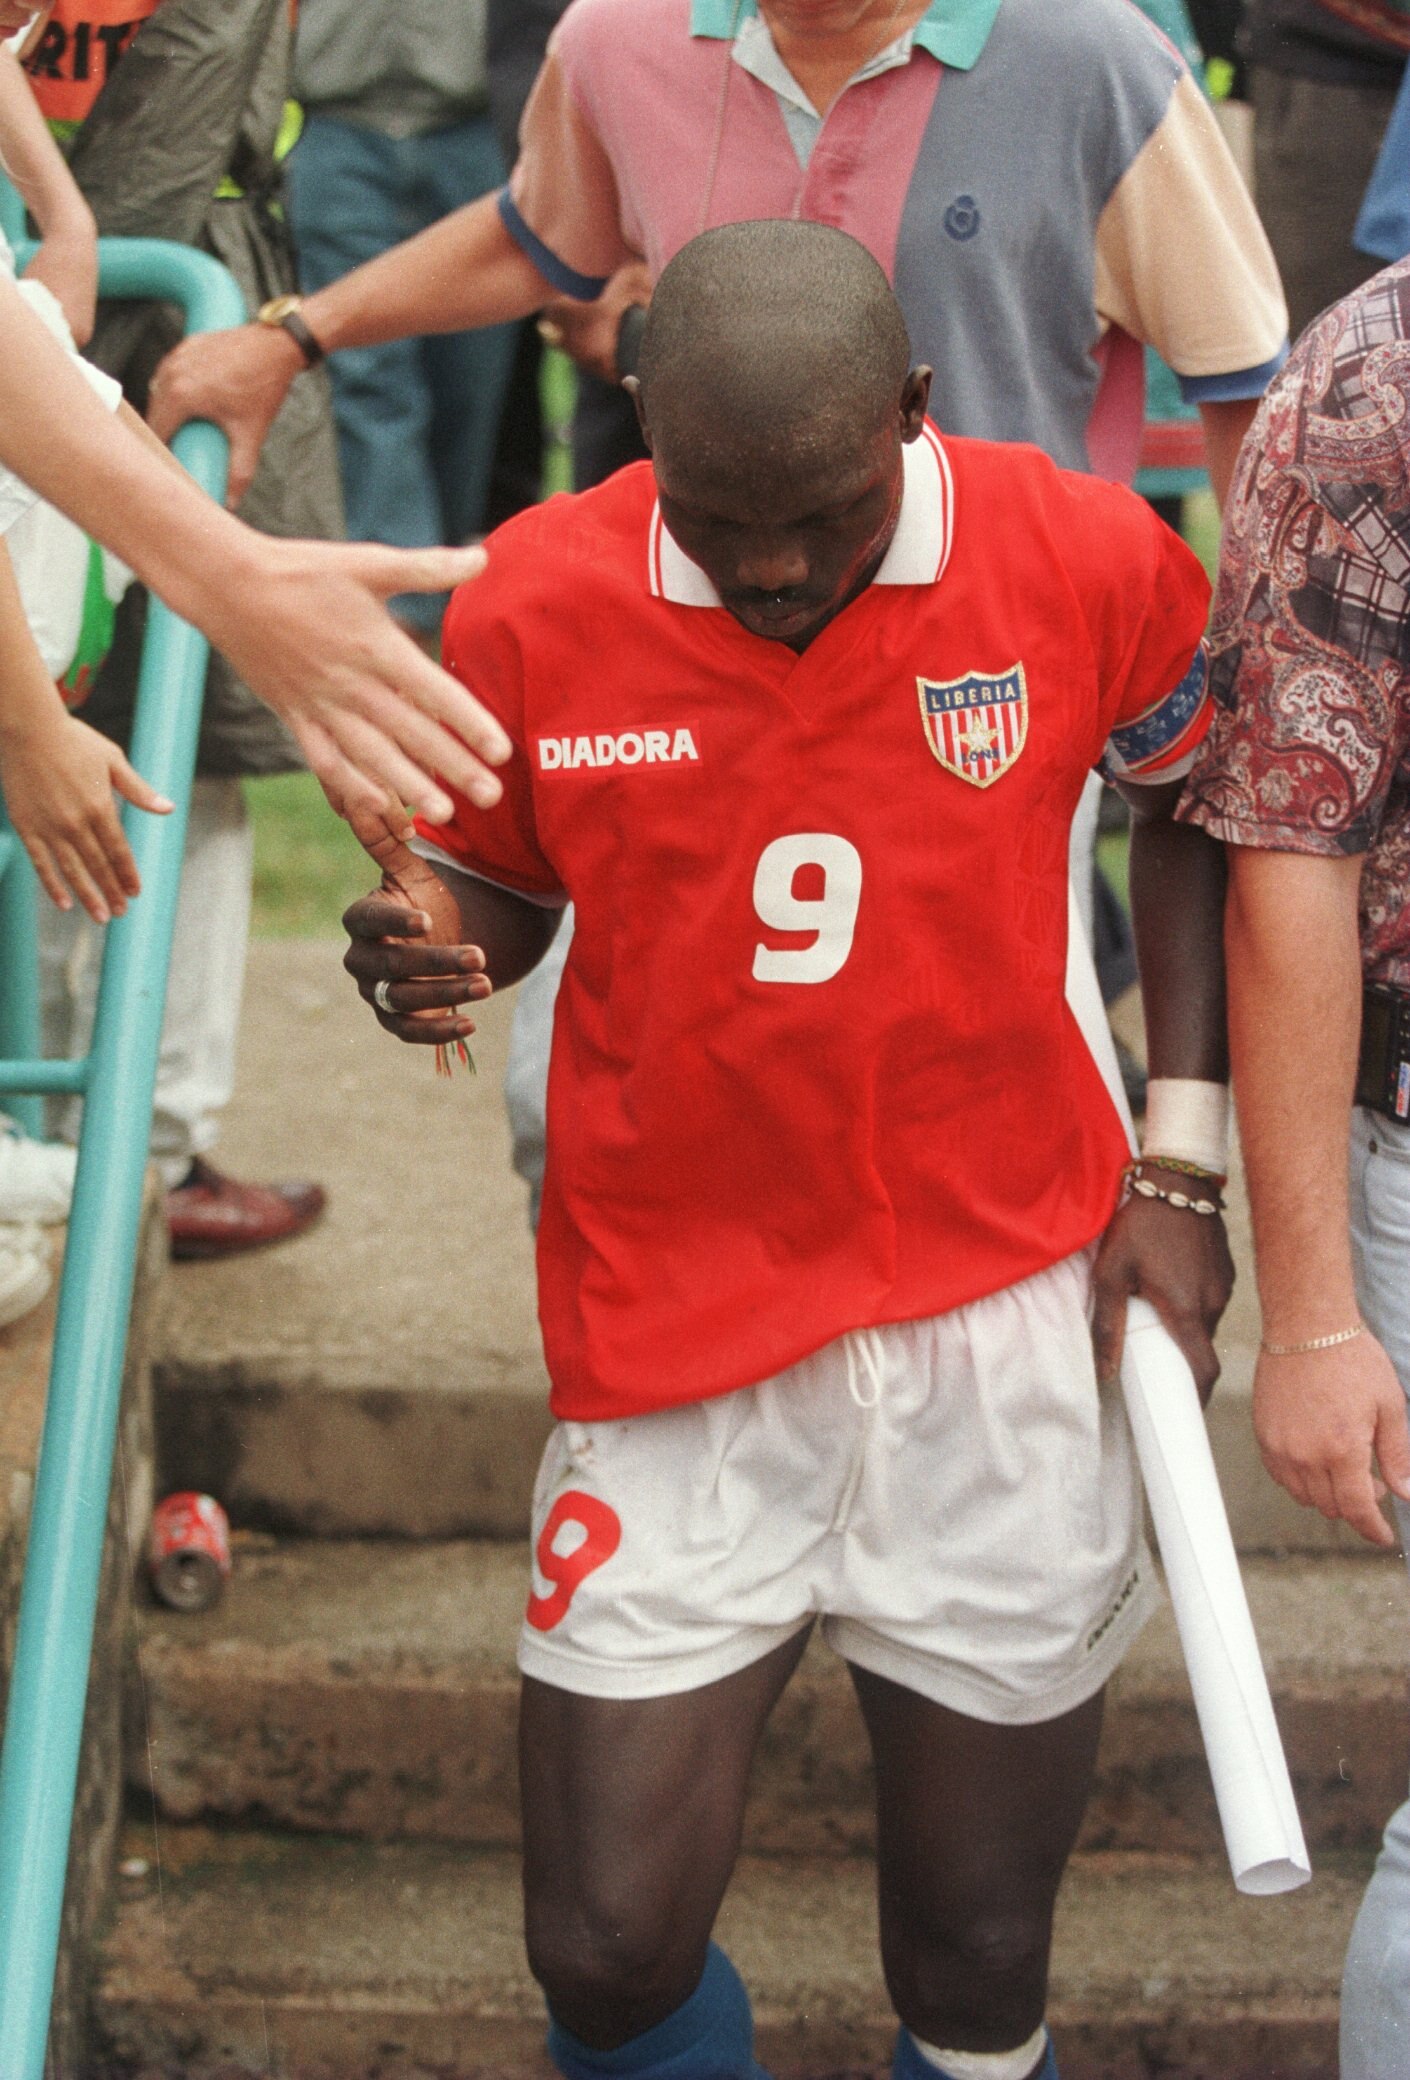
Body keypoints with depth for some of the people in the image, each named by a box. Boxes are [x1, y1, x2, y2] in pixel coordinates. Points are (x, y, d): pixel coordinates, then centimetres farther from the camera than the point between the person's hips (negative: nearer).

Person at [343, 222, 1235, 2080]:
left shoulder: (1090, 563, -8)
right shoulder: (535, 606, -8)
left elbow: (1193, 809, 11)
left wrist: (1178, 1171, 4)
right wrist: (428, 949, -17)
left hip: (1006, 1318, 0)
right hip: (676, 1350, 0)